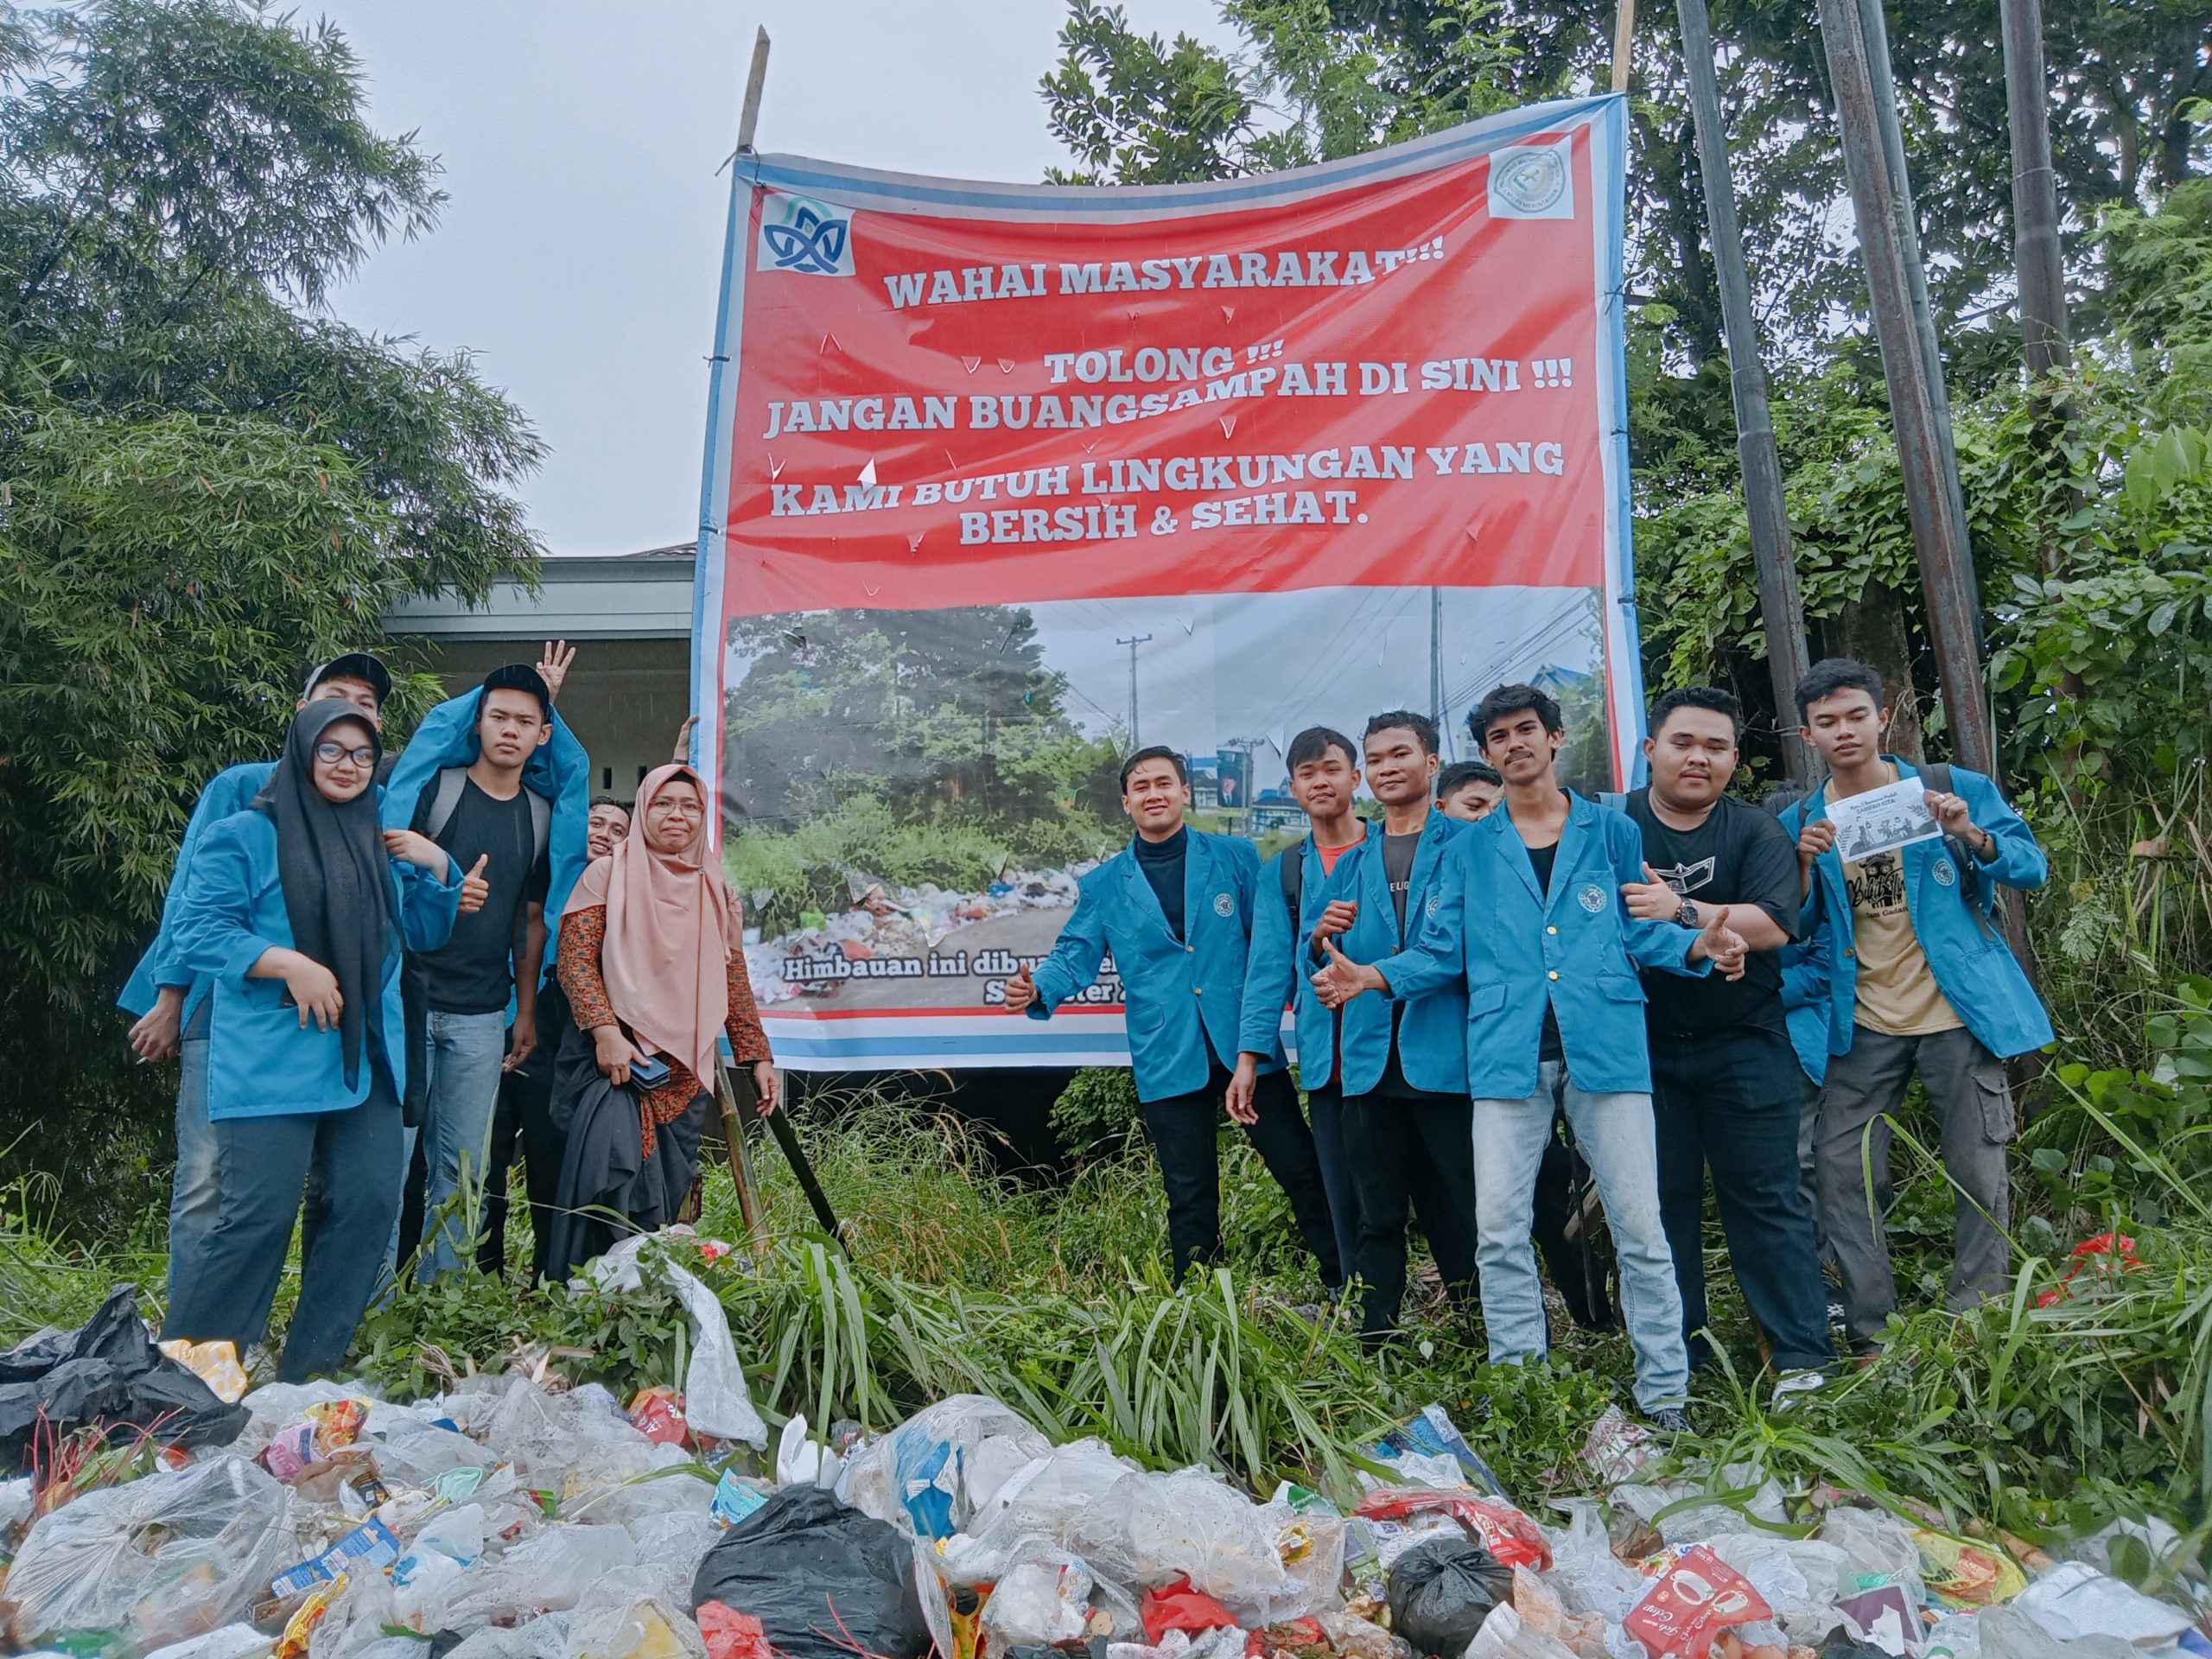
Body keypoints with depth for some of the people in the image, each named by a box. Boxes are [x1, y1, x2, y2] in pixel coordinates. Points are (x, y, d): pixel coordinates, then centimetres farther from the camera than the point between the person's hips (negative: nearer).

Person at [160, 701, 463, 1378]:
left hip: (366, 1060, 6)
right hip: (272, 1062, -6)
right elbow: (198, 932, -8)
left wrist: (438, 868, 5)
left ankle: (309, 1372, 16)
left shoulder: (383, 843, 16)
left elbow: (423, 934, 21)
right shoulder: (246, 835, -1)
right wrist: (286, 962, -20)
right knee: (258, 1215, -9)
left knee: (367, 1206, 3)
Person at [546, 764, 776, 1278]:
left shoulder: (717, 891, 14)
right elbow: (575, 961, -5)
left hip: (686, 1067, 4)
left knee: (669, 1188, 5)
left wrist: (757, 1057, 14)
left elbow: (734, 982, 18)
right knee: (610, 1165, -23)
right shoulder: (609, 874, 3)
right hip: (614, 1055, -4)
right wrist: (605, 1031, -18)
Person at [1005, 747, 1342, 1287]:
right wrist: (1037, 990, -15)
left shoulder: (1236, 858, 6)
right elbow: (1074, 957, 4)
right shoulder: (1102, 886, 8)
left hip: (1249, 1047, 0)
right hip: (1170, 1062, 0)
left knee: (1304, 1172, 4)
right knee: (1191, 1200, 9)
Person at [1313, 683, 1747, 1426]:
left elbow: (1642, 931, 8)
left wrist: (1699, 946, -12)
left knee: (1639, 1224, 1)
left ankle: (1665, 1396, 14)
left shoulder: (1612, 831, 11)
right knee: (1499, 1229, 2)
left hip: (1605, 1047, -1)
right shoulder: (1470, 850, 13)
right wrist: (1371, 977, -7)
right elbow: (1442, 949, 8)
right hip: (1507, 1055, 1)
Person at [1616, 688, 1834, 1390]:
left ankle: (1803, 1357, 10)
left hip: (1743, 1044, -1)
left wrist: (1681, 911, -25)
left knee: (1766, 1197, 2)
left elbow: (1773, 924, -13)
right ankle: (1676, 1351, 21)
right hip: (1645, 1046, 1)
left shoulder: (1756, 831, 0)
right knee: (1663, 1199, 9)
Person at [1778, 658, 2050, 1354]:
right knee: (1841, 1171, -1)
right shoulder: (1800, 823, 6)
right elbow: (1795, 927, 5)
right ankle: (1871, 1333, 9)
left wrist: (1973, 837, -19)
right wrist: (1806, 867, -13)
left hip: (1956, 1013, -2)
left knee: (1979, 1172, 1)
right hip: (1862, 1027, 2)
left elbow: (2033, 867, -1)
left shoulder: (1954, 789, 1)